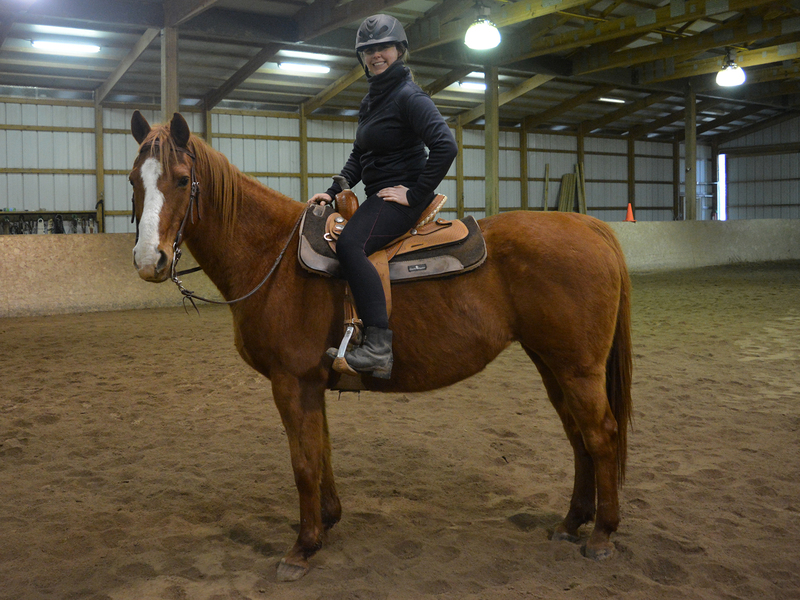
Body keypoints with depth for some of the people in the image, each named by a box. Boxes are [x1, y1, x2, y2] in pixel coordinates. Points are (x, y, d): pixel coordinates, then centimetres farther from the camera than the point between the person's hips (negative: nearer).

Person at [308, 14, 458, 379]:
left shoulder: (409, 96, -11)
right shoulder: (371, 101, 19)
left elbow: (445, 146, -22)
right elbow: (359, 156, 23)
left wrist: (415, 193, -21)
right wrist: (333, 191, 9)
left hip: (401, 195, -11)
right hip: (377, 196, 11)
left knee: (350, 243, -32)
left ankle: (378, 348, -36)